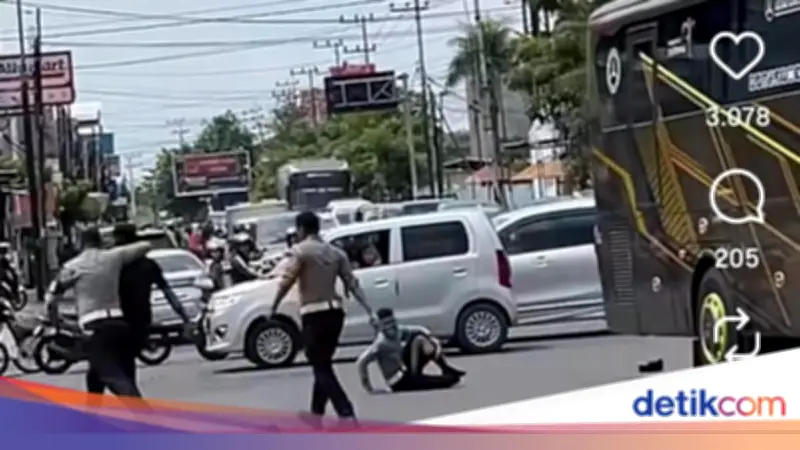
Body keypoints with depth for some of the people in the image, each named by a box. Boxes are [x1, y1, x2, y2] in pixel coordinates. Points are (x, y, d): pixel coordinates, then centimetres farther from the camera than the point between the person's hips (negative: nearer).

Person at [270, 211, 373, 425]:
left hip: (314, 314, -7)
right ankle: (316, 415, 28)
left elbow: (286, 281, -14)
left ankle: (347, 416, -17)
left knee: (322, 369, -5)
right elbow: (352, 283, 9)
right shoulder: (336, 252, 13)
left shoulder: (300, 251, -5)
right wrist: (369, 310, 6)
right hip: (335, 312, 7)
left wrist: (274, 307, -5)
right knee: (323, 366, 19)